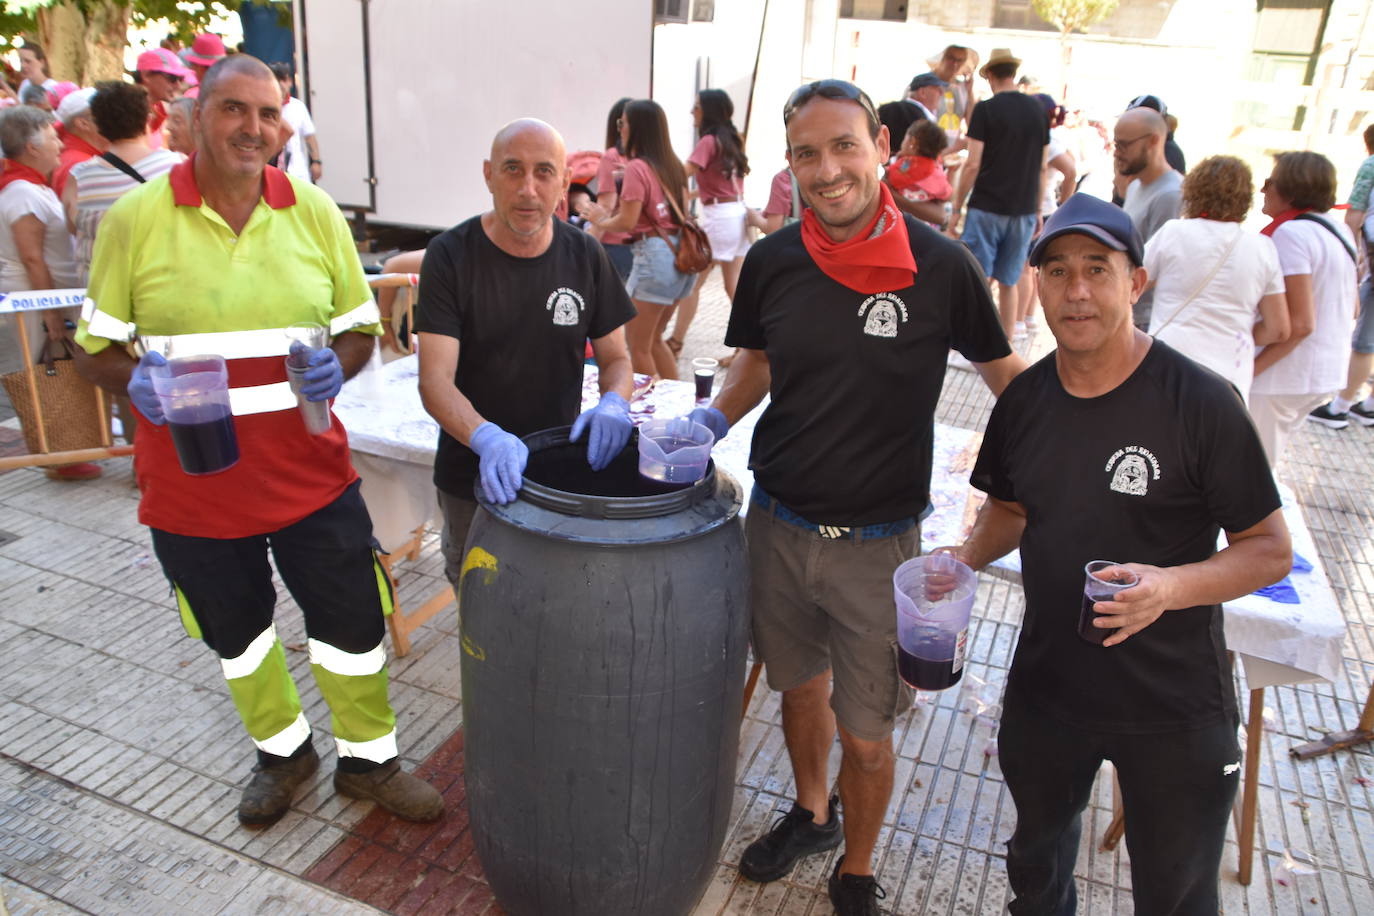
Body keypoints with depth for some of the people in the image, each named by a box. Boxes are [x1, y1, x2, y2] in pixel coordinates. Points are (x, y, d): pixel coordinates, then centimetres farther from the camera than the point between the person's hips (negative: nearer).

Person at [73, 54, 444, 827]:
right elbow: (97, 349, 0)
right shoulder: (135, 218, -5)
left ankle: (369, 758, 33)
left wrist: (336, 368, -16)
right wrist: (136, 383, -22)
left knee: (352, 624, 8)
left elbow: (360, 327, 6)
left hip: (311, 473, 0)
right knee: (237, 633, 19)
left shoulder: (316, 214, -1)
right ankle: (283, 750, 44)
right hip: (193, 481, 0)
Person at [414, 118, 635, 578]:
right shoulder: (450, 256, -14)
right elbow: (435, 380, -21)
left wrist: (613, 403, -22)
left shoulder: (584, 255, -5)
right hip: (472, 478, -2)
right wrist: (486, 438, -40)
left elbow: (616, 357, 2)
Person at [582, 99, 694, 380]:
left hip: (654, 254, -9)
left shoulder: (637, 167, -10)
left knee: (638, 346, 3)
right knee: (654, 339, 21)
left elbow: (627, 222, -15)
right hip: (680, 253, 9)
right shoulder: (671, 165, 12)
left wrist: (601, 220, 5)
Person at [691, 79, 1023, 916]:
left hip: (878, 544, -3)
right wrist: (712, 421, -4)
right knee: (801, 688, 24)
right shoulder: (772, 262, -4)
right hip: (778, 525, 3)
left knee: (866, 734, 10)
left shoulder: (941, 266, -13)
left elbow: (1006, 373, 0)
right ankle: (812, 814, 52)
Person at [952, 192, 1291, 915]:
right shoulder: (1024, 400, -3)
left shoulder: (1200, 402, -18)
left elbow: (1271, 550, -13)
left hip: (1173, 707, -4)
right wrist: (966, 558, -8)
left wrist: (1172, 586, -31)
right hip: (1045, 685, 5)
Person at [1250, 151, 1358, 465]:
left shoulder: (1290, 233, -19)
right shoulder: (1340, 230, 10)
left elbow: (1299, 323, -24)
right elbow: (1351, 309, 18)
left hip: (1286, 375, -9)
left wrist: (1248, 370, -19)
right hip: (1329, 373, 9)